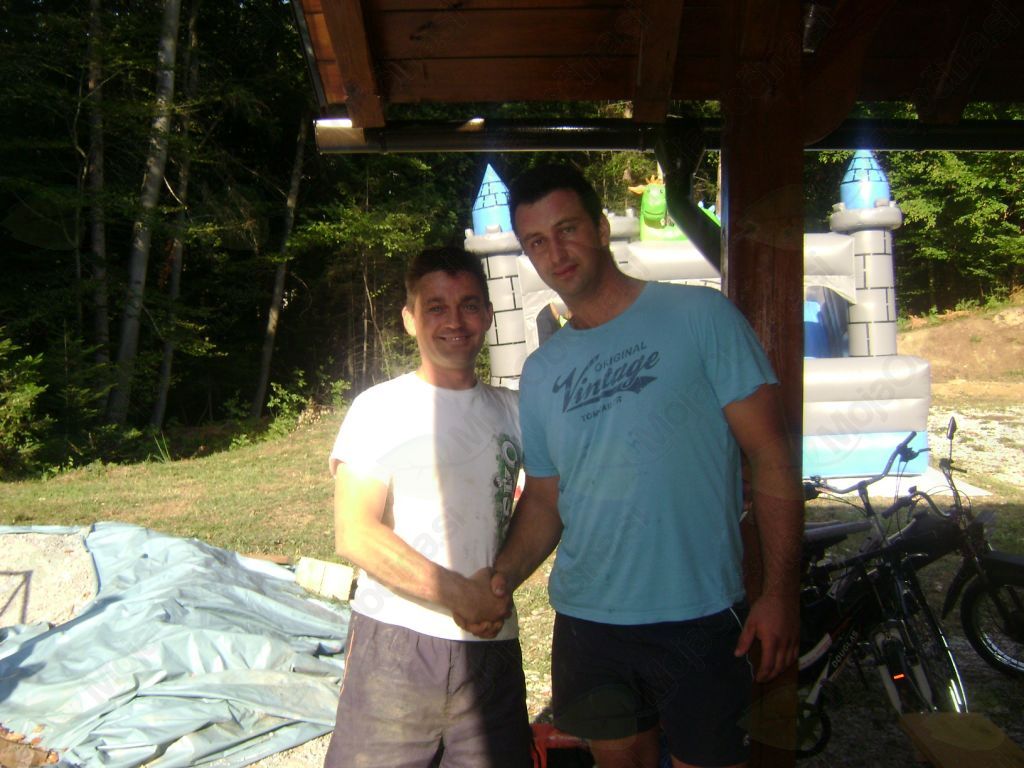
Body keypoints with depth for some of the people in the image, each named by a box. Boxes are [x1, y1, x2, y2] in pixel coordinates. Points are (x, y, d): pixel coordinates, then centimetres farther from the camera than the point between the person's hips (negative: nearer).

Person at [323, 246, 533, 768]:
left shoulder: (511, 411, 10)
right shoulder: (381, 408, -3)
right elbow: (354, 535, -11)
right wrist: (457, 593, -15)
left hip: (493, 647, 4)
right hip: (395, 645, -4)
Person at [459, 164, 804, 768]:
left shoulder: (700, 315, -6)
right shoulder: (540, 372, 9)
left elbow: (771, 454, -7)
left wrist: (781, 589, -14)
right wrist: (503, 576, -4)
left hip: (699, 617, -4)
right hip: (585, 621, 5)